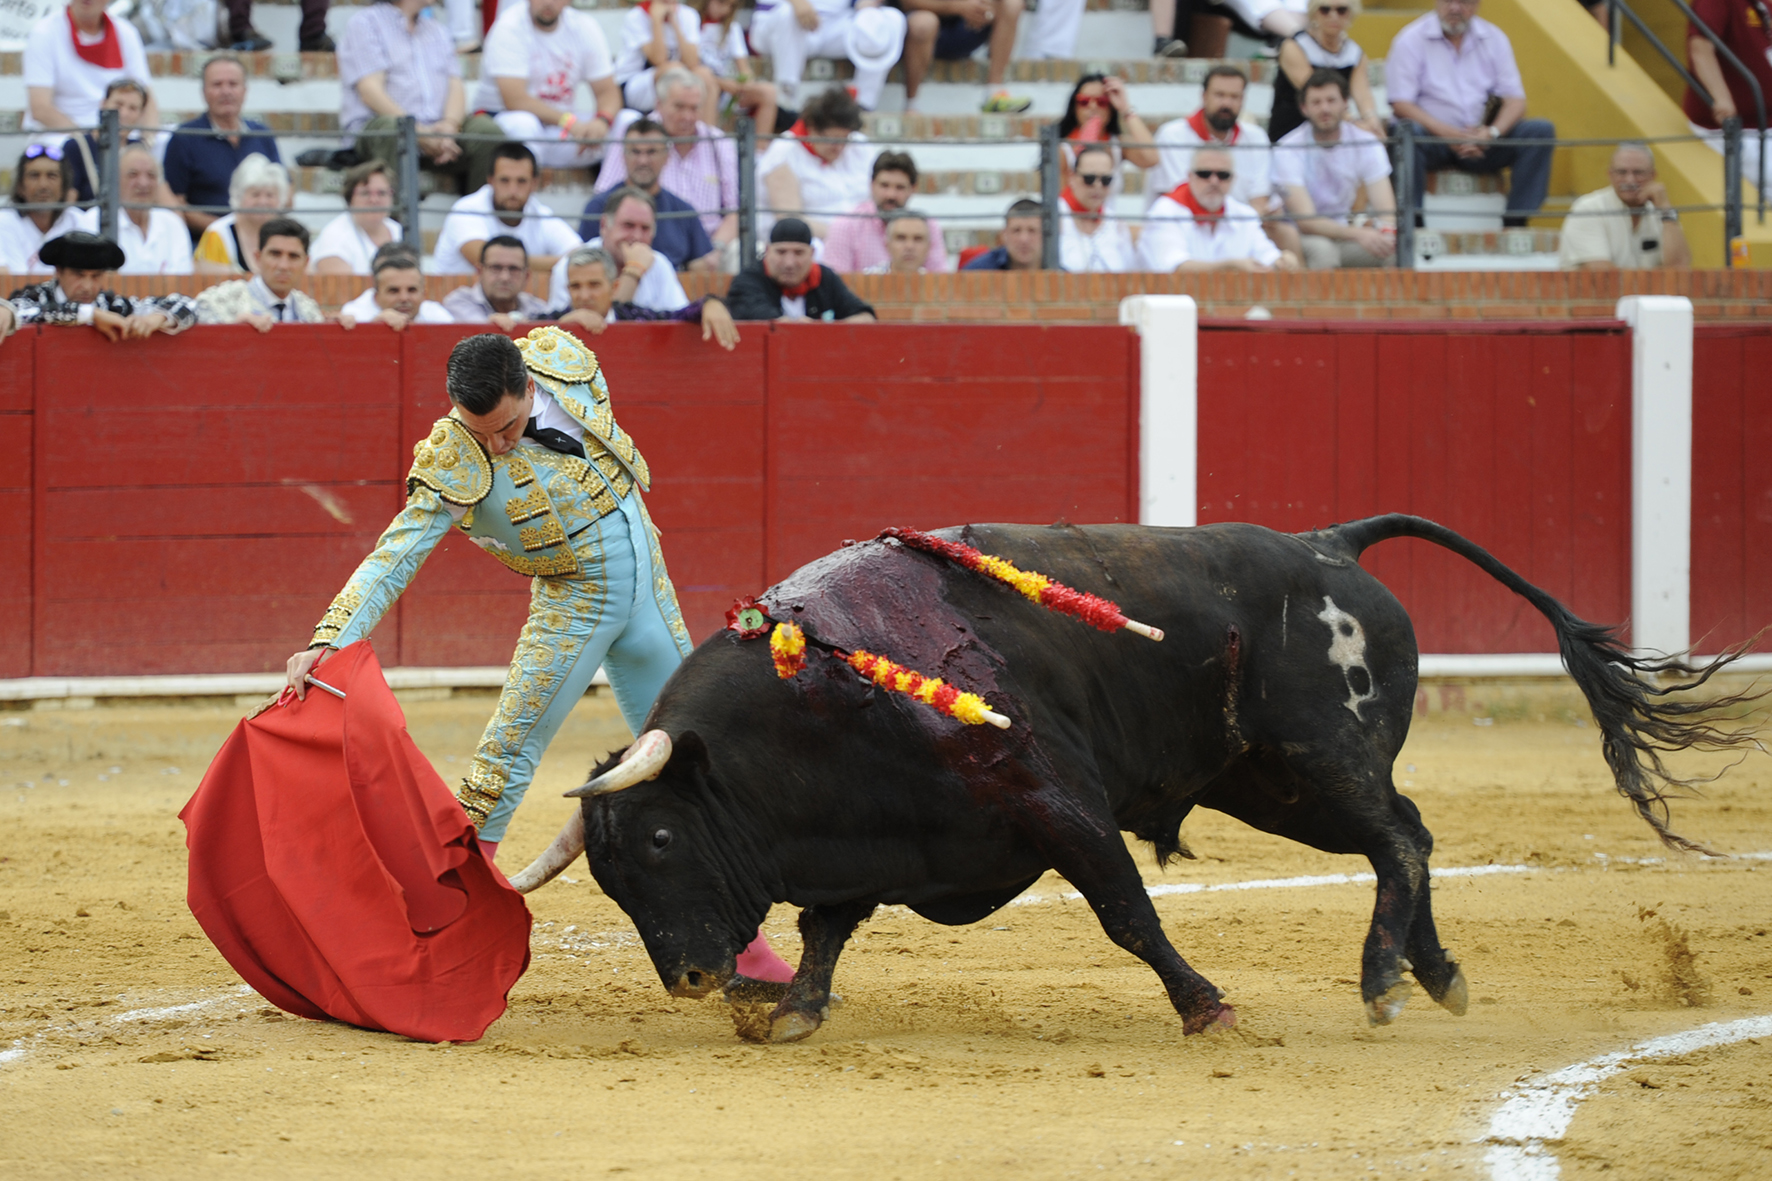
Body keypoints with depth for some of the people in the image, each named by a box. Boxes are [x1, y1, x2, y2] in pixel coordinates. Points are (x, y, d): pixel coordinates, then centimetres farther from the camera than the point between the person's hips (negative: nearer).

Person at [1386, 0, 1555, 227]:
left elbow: (1515, 100, 4)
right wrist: (1448, 133, -25)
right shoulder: (1411, 40, -2)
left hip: (1481, 139, 4)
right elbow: (1401, 104, -11)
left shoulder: (1494, 38, 9)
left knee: (1542, 130, -17)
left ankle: (1514, 222, -21)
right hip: (1433, 138, -4)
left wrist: (1491, 133, -18)